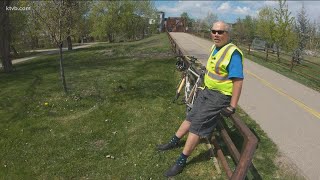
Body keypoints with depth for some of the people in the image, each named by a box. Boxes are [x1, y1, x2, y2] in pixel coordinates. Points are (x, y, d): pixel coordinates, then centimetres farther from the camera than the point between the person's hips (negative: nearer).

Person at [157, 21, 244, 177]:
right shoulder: (215, 47, 6)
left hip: (219, 96, -8)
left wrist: (232, 107, -24)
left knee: (197, 125, -7)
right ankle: (174, 142, 35)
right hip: (206, 91, 8)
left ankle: (182, 161, 6)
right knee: (191, 117, 17)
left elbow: (238, 81, -23)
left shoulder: (233, 53, -21)